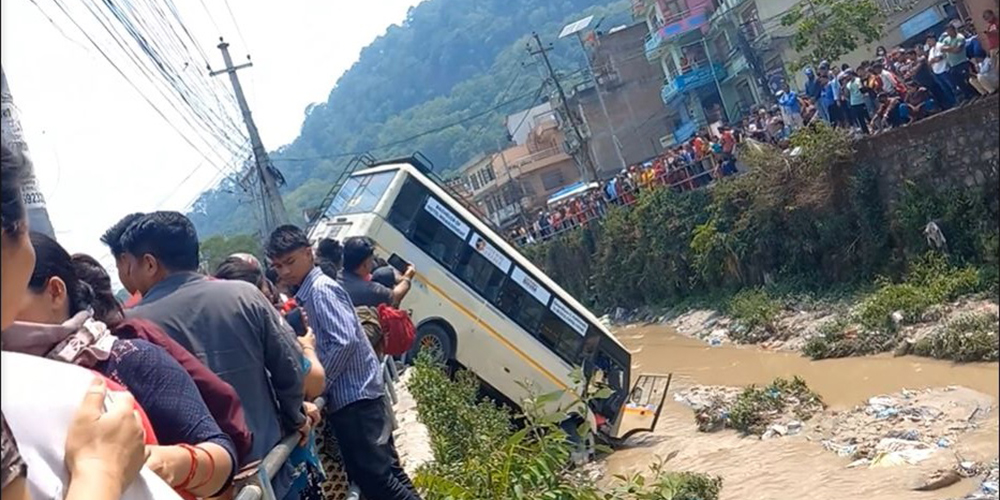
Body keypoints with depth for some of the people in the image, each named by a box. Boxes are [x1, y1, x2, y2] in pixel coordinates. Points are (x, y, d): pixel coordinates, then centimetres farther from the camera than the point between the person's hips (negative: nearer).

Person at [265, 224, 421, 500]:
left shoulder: (321, 288, -12)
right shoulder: (309, 292, 15)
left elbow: (344, 342, -22)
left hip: (354, 396, -10)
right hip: (352, 395, 10)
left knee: (376, 476, -8)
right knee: (384, 472, 14)